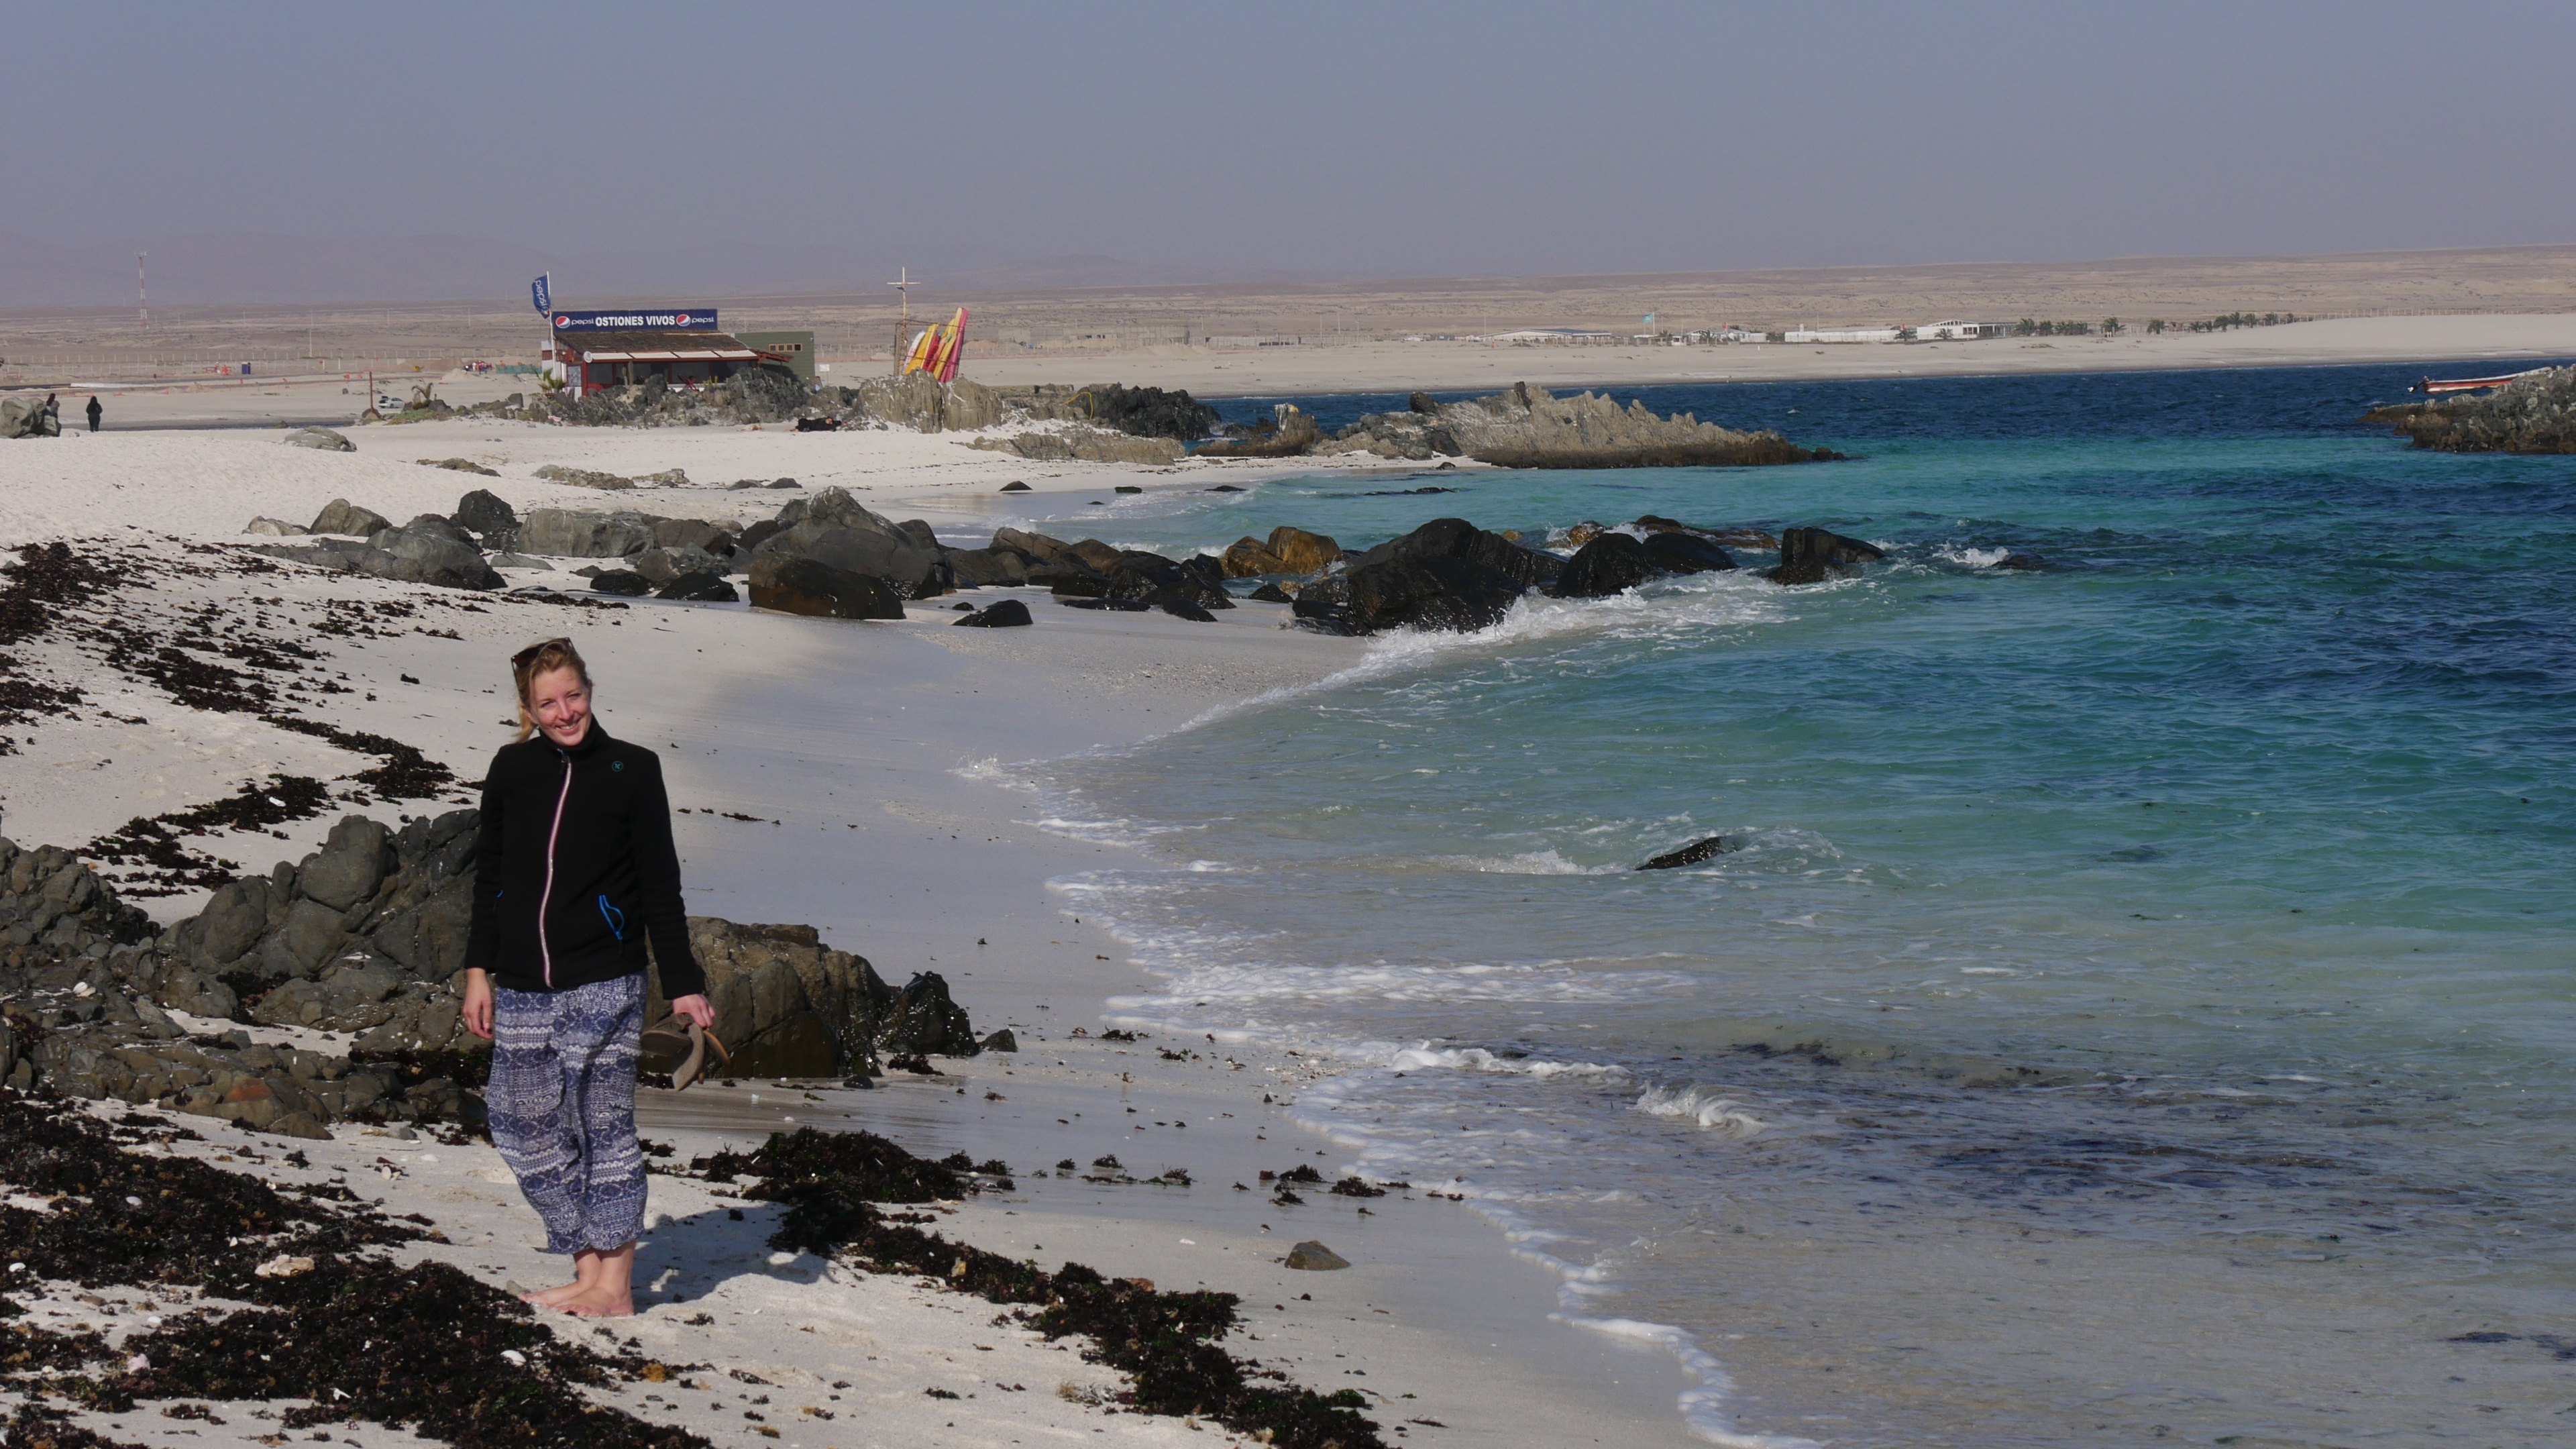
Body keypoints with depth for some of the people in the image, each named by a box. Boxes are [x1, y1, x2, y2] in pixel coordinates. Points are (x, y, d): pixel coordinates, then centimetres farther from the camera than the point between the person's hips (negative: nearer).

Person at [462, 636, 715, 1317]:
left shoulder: (632, 771, -2)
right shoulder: (512, 770, 7)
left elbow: (660, 888, 2)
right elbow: (489, 875, 15)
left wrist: (683, 983, 0)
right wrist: (479, 969, 12)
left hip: (603, 987, -4)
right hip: (522, 991, 4)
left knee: (603, 1127, -3)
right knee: (525, 1133, 3)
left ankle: (614, 1285, 4)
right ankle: (589, 1271, 13)